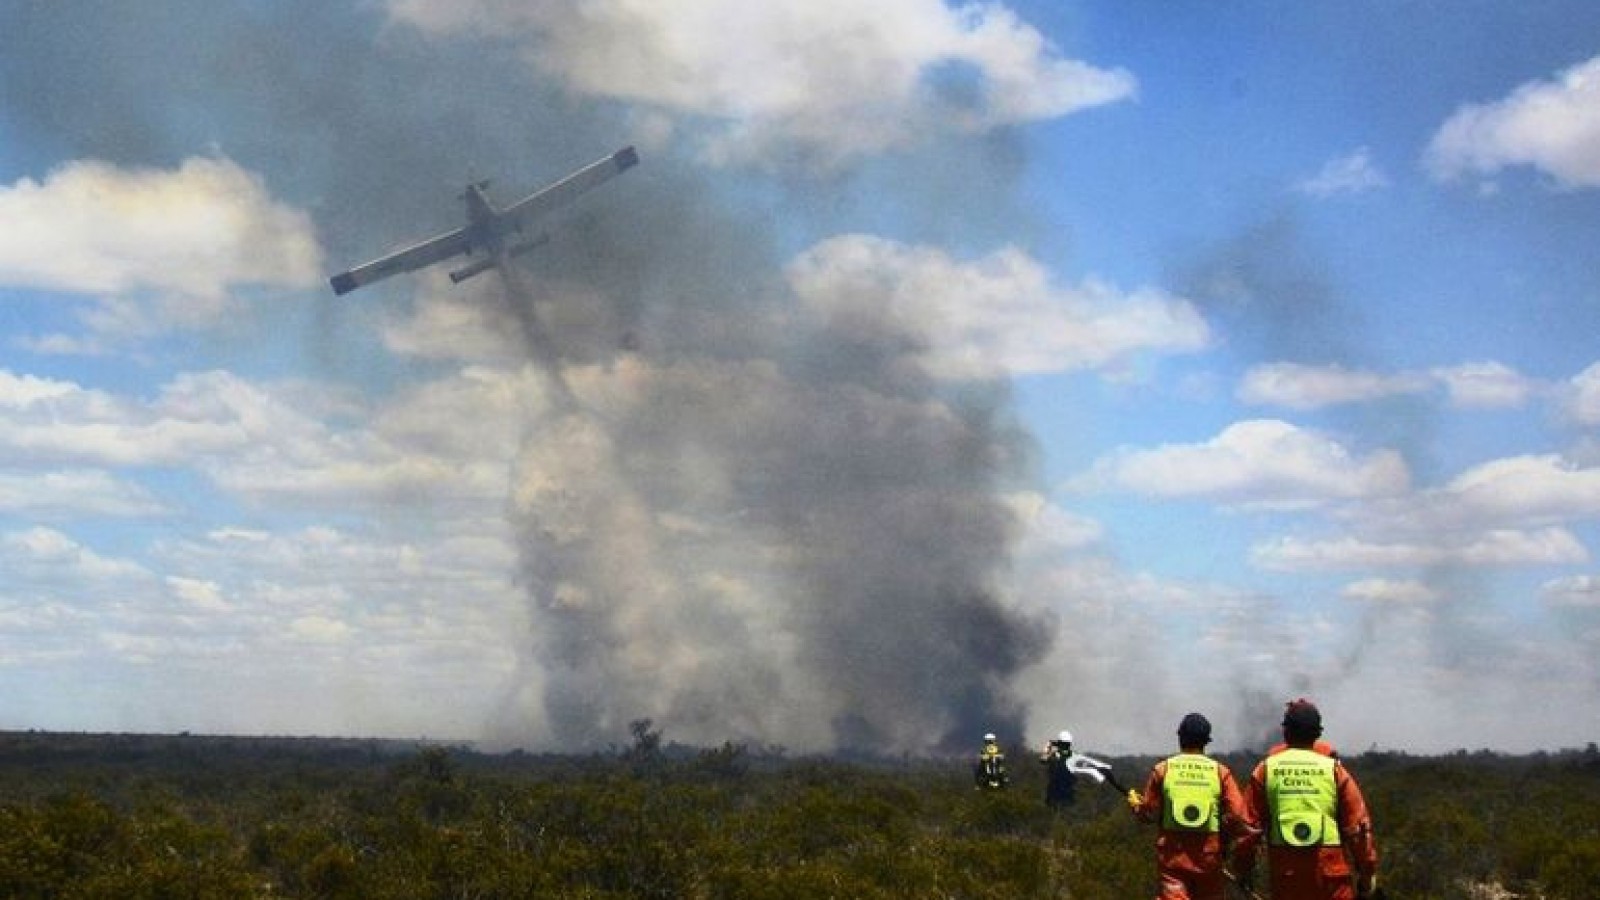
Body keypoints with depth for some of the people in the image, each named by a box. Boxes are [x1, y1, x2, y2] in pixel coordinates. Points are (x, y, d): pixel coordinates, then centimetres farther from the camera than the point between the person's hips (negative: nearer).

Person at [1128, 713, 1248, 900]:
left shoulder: (1162, 769, -2)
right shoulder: (1220, 771, -1)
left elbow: (1149, 813, 2)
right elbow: (1237, 815, -8)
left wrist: (1135, 804, 24)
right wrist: (1225, 841, 10)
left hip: (1172, 857, -1)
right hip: (1209, 857, 1)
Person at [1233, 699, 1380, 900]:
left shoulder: (1266, 770, 2)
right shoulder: (1335, 770, 0)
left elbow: (1249, 824, 3)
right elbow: (1358, 825, -1)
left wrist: (1243, 867, 13)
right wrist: (1368, 872, 7)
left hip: (1285, 870, 1)